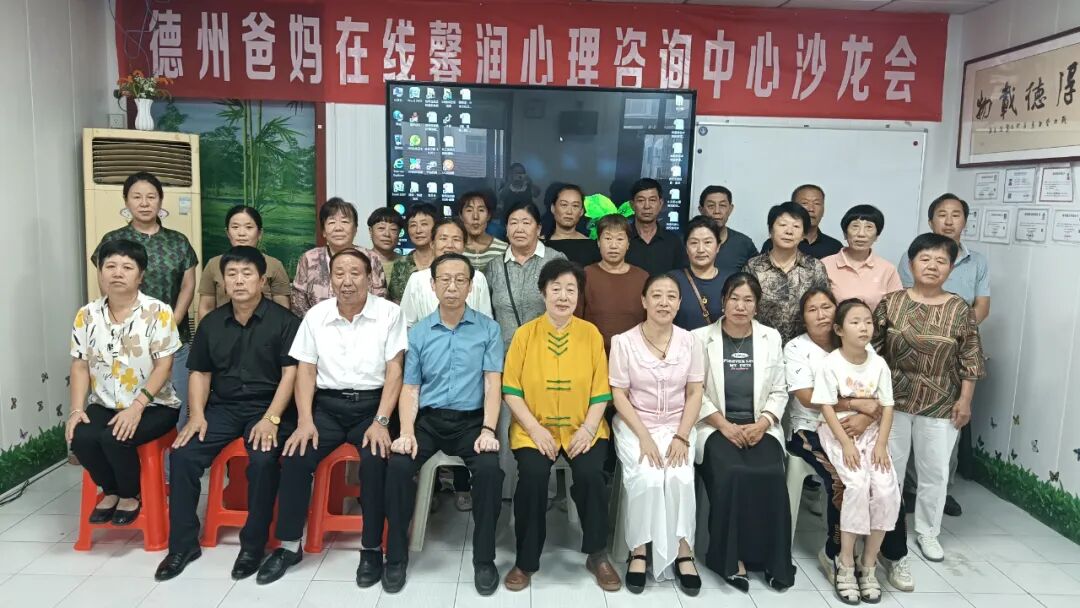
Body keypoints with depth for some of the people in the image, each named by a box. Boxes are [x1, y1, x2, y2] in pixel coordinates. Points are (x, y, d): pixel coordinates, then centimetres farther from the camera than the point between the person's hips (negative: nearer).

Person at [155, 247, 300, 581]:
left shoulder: (283, 320, -4)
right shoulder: (211, 322, 10)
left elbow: (290, 373, -10)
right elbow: (200, 373, 14)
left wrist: (271, 418, -20)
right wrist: (197, 414, -2)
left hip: (268, 406, -5)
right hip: (223, 407, 5)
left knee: (263, 459, -31)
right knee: (182, 455, -16)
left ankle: (253, 544, -11)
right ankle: (183, 543, 0)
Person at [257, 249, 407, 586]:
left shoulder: (389, 313, -3)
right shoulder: (315, 315, 6)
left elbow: (394, 372, -6)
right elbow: (306, 371, 6)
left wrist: (381, 422, -17)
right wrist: (305, 421, -8)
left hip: (371, 404, -3)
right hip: (327, 405, 3)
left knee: (375, 460, -28)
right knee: (294, 457, -19)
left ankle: (372, 548, -10)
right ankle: (289, 545, -1)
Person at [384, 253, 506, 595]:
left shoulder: (488, 329, 3)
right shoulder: (418, 333, 7)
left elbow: (493, 384, -3)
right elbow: (410, 389, 5)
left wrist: (488, 430, -16)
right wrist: (407, 432, -11)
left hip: (471, 420, -1)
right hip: (428, 419, 2)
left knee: (490, 469, -29)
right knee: (398, 466, -25)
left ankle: (484, 559, -9)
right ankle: (396, 557, -5)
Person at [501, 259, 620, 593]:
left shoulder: (591, 333, 2)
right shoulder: (525, 334, -1)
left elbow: (601, 391, 2)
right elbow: (511, 389, -3)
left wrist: (588, 428, -13)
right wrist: (535, 429, -14)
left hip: (581, 429, 1)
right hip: (534, 428, 0)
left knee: (590, 473, -26)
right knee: (532, 474, -27)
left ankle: (597, 555, -1)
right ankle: (526, 560, -5)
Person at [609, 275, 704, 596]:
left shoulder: (690, 342, 0)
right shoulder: (624, 342, -6)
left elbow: (694, 394, 1)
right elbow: (619, 395, -6)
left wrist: (682, 437, -11)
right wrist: (644, 437, -16)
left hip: (677, 426, 2)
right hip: (634, 425, -1)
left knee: (680, 478, -26)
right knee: (647, 478, -27)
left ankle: (682, 551, -8)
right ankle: (638, 551, -8)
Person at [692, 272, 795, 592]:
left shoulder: (771, 338, 10)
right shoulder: (700, 338, 1)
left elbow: (779, 392, 9)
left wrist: (762, 424, -9)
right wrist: (725, 426, -13)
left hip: (760, 427, 2)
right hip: (716, 426, -2)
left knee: (770, 475, -27)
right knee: (731, 474, -30)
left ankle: (773, 559, -8)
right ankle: (731, 556, -13)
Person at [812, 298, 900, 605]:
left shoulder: (879, 364, 2)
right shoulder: (829, 364, -10)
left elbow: (886, 407, 2)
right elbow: (827, 408, -13)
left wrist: (881, 444, -10)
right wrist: (846, 444, -20)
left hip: (871, 433, 4)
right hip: (837, 433, -4)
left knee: (887, 490, -18)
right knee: (858, 484, -26)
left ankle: (868, 564, -1)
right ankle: (846, 564, -12)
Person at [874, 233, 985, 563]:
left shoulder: (960, 310, -3)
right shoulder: (891, 302, -3)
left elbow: (970, 360, -1)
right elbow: (872, 349, 0)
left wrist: (965, 400, -4)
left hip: (940, 405, 0)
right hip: (893, 400, 0)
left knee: (935, 471, 9)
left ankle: (927, 532, 28)